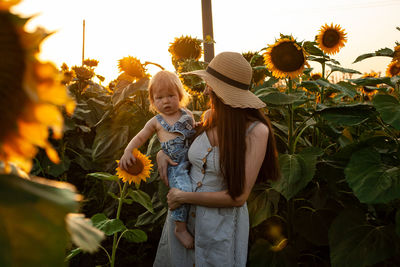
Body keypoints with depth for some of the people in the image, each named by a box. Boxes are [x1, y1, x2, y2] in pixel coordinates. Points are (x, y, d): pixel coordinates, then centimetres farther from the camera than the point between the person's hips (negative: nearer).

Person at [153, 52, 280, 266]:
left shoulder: (256, 131, -20)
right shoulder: (210, 116, -4)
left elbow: (238, 197, -22)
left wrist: (184, 196, -17)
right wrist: (163, 153, 0)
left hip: (221, 225, -6)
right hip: (182, 214, 6)